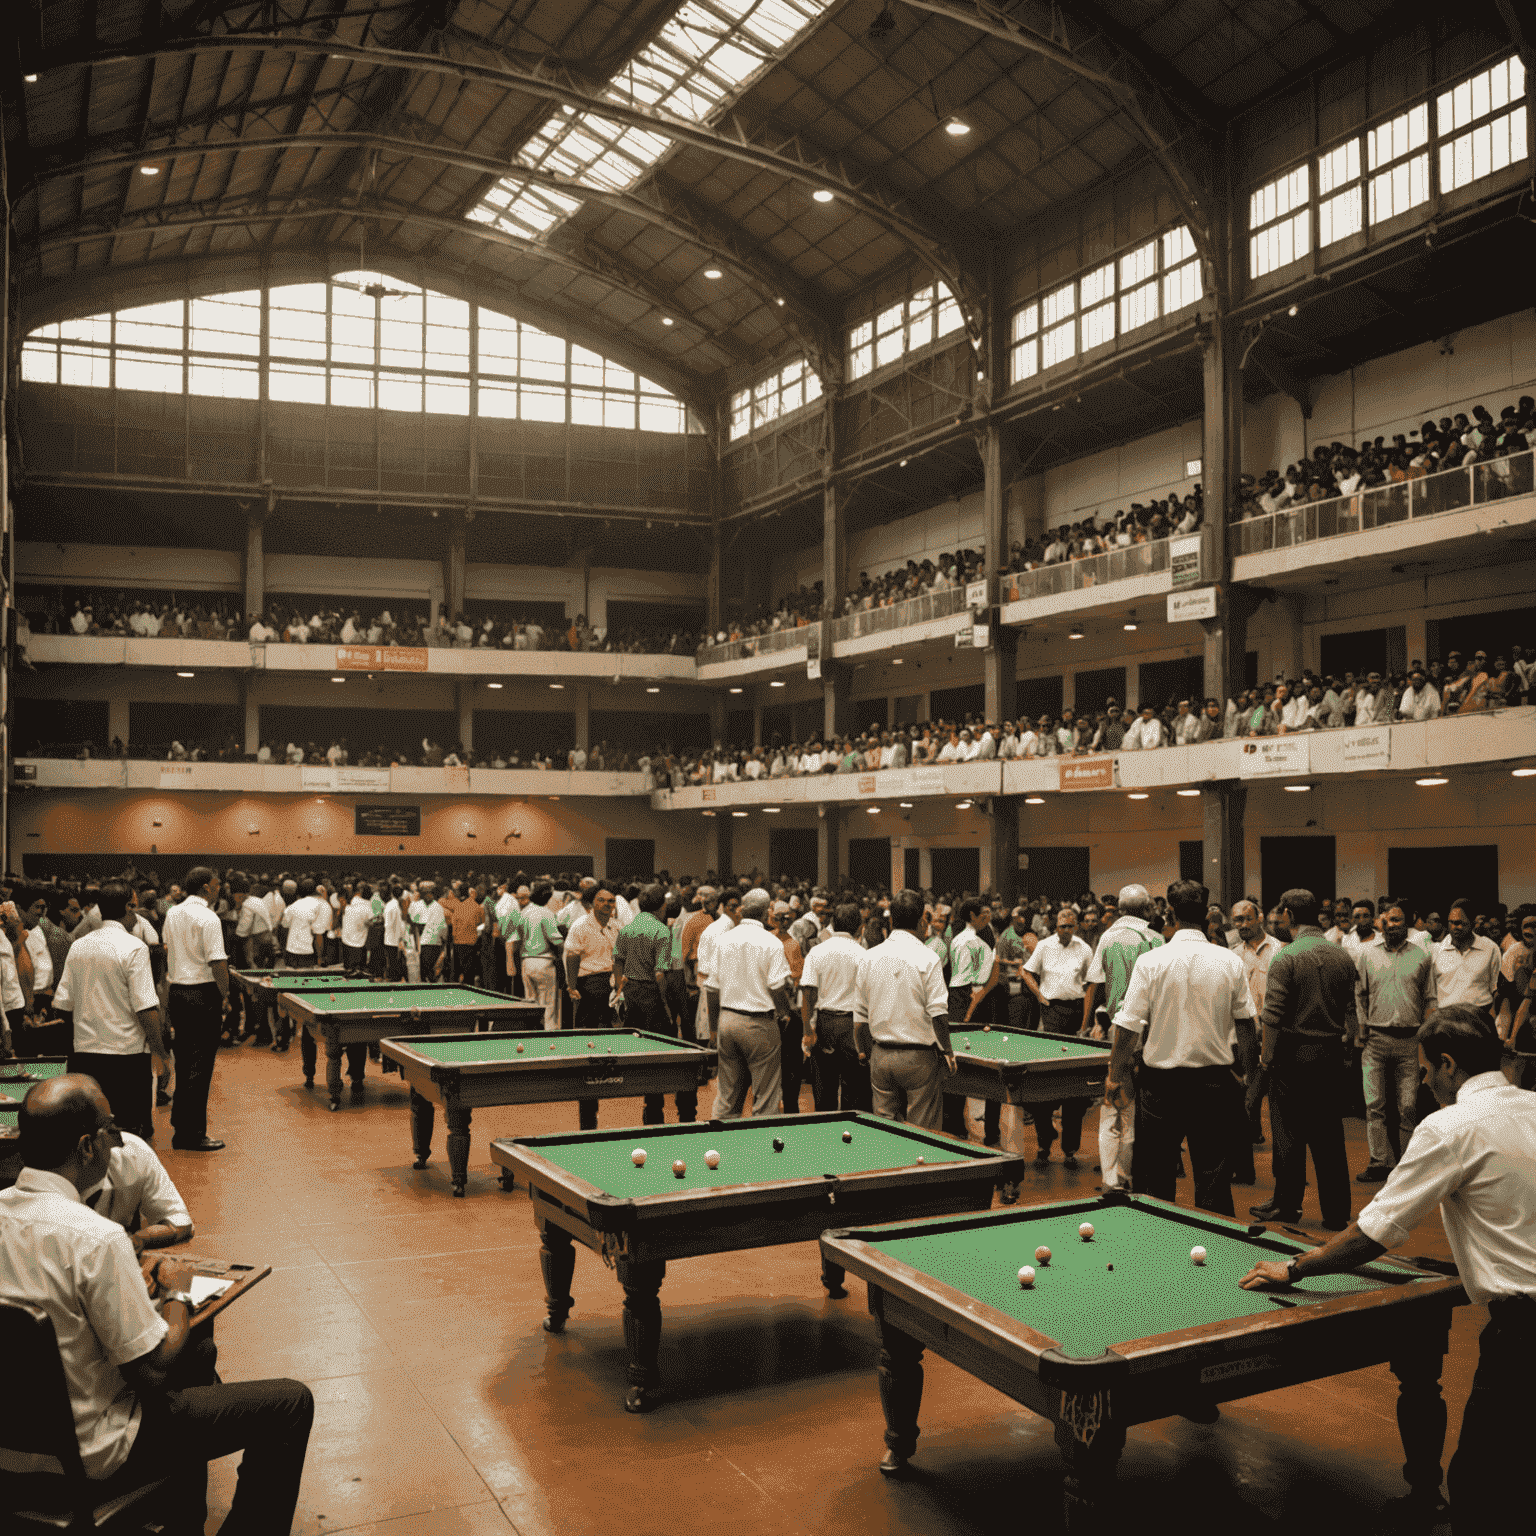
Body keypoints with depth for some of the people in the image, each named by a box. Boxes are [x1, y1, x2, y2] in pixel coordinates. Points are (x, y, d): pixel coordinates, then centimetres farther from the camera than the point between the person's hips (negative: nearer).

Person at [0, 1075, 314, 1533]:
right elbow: (153, 1371, -23)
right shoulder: (96, 1238, -30)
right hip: (94, 1456, -9)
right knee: (291, 1404, -2)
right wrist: (177, 1294, -6)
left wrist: (137, 1293, 6)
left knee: (199, 1349, 30)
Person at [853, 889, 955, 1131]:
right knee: (923, 1134, 4)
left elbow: (860, 1015, 8)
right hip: (919, 1057, -4)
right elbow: (938, 1013, -11)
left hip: (881, 1056, 4)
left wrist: (864, 1050, 18)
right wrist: (947, 1052, 0)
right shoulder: (927, 958, -10)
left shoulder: (869, 958, 3)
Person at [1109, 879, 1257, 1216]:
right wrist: (1248, 1073, 22)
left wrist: (1117, 1074, 5)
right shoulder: (1230, 962, -3)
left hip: (1161, 1081, -2)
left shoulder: (1150, 961, -10)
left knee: (1153, 1179, 9)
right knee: (1214, 1181, 9)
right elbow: (1244, 1024, 8)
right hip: (1215, 1081, 2)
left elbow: (1129, 1026, -8)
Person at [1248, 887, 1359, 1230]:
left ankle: (1287, 1205, 15)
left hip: (1294, 1054, -5)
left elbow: (1273, 1015, -13)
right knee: (1330, 1136, 9)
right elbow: (1350, 1010, 9)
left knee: (1289, 1133, 6)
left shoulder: (1286, 957, -13)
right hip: (1332, 1055, 5)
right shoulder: (1342, 957, 4)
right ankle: (1336, 1212, 13)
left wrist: (1267, 1057, -4)